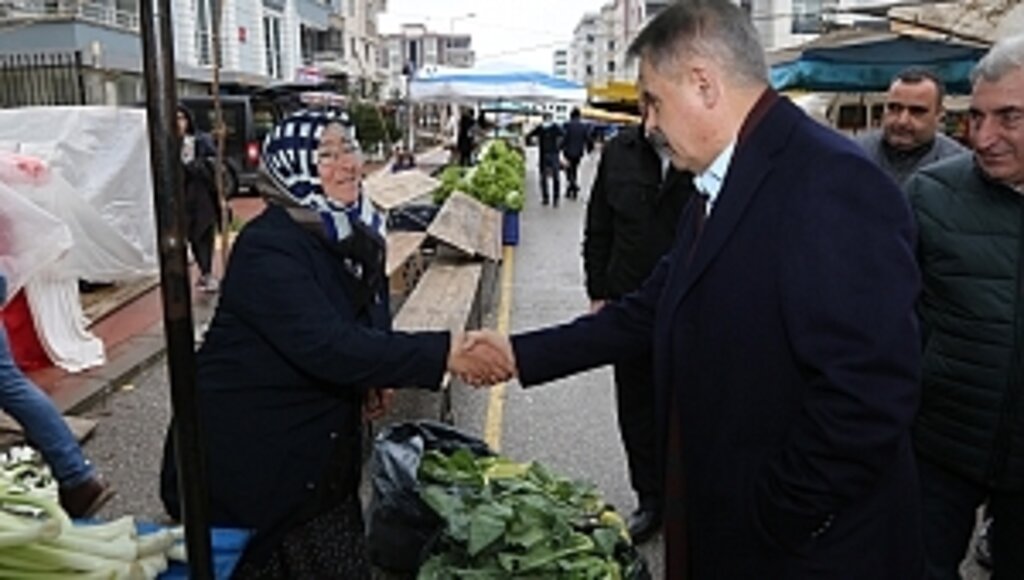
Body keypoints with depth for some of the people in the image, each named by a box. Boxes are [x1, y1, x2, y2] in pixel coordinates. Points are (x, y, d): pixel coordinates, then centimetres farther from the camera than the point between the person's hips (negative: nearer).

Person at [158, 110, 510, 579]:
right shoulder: (266, 247, -23)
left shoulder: (355, 234, 2)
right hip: (245, 460, -7)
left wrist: (371, 376, -1)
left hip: (324, 456, 7)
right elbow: (326, 346, -34)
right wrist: (441, 354, -38)